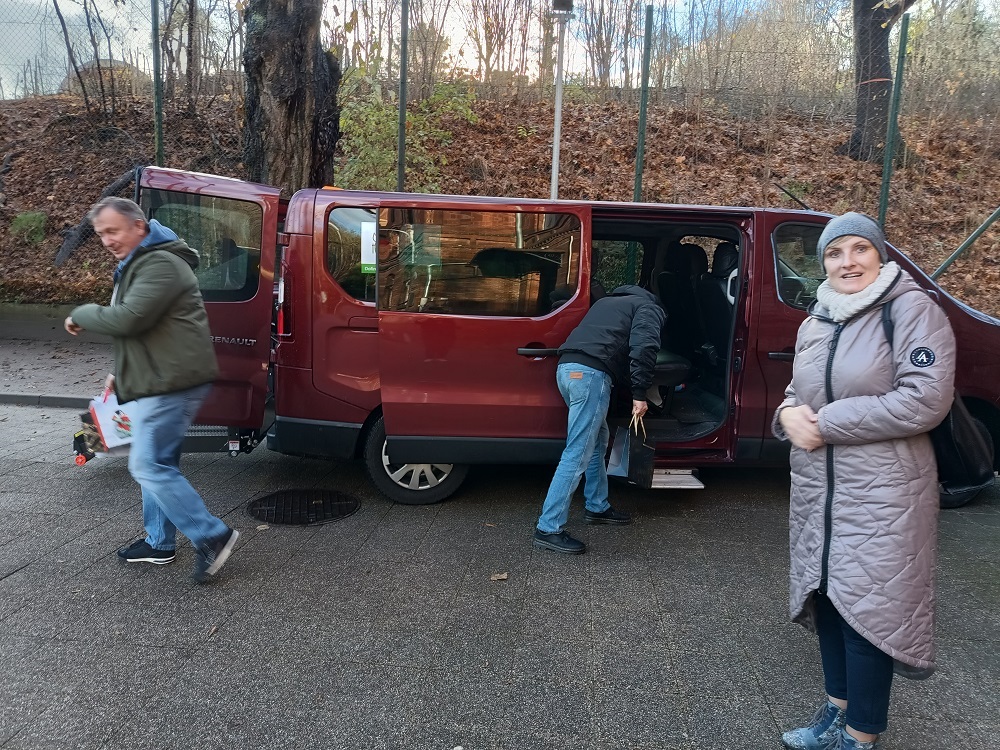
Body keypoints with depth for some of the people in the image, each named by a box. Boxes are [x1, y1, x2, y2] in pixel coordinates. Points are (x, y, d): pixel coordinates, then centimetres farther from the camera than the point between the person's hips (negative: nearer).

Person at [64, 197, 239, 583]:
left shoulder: (160, 265, -16)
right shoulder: (138, 265, 20)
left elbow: (127, 319, -26)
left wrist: (81, 314, -7)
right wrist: (122, 374, 24)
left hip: (171, 383, -11)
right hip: (161, 381, 11)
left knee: (149, 465, -10)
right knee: (157, 463, 16)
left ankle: (212, 537, -5)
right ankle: (158, 543, 27)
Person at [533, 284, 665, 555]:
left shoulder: (609, 301, 35)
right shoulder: (649, 308, 11)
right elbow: (644, 346, -9)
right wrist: (639, 394, -8)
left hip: (567, 368, 9)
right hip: (590, 373, -8)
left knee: (598, 440, 23)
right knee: (578, 454, -7)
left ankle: (597, 507, 34)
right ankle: (548, 529, -5)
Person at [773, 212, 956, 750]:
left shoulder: (911, 309, -10)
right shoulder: (817, 320, 10)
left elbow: (925, 400, -20)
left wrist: (825, 424, -18)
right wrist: (788, 413, -5)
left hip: (881, 492, -7)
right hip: (817, 486, 7)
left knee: (867, 607, 0)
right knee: (827, 596, 15)